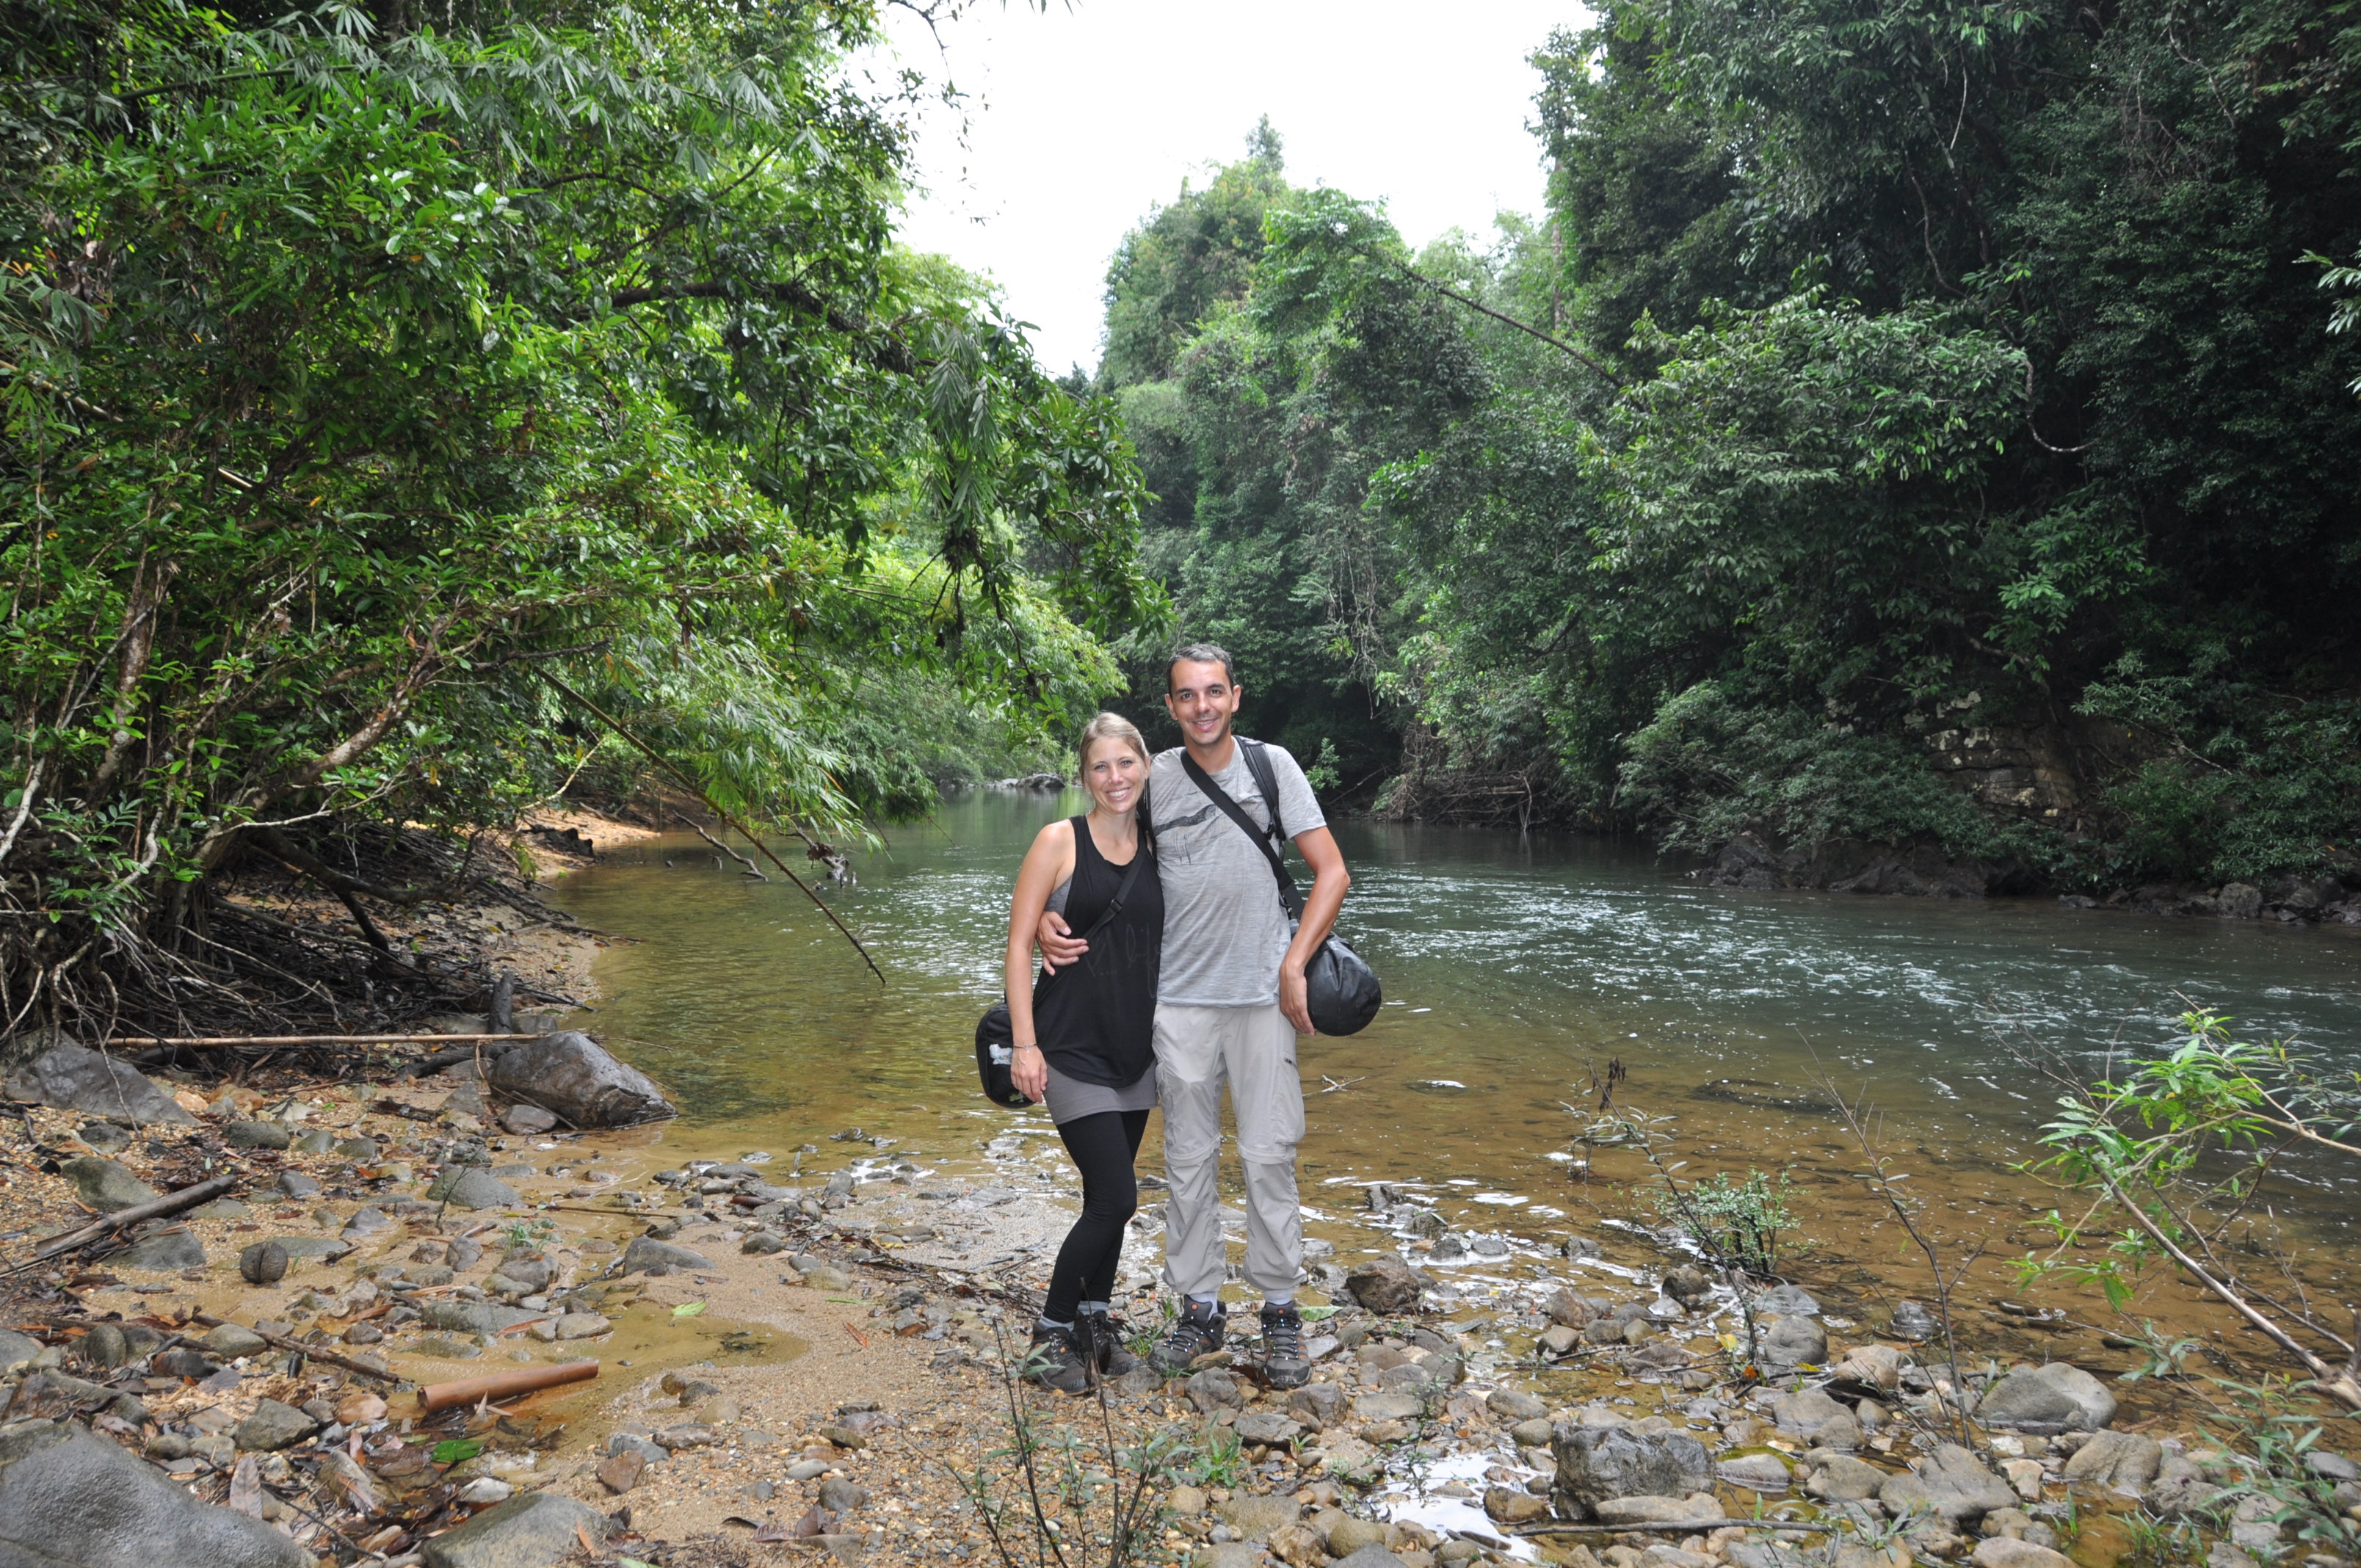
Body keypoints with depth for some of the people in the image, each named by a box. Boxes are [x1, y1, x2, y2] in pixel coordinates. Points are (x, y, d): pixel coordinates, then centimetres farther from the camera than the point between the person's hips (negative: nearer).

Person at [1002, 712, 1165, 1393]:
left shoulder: (1157, 846, 5)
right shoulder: (1060, 841, -8)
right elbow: (1019, 943, -9)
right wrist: (1025, 1043, -14)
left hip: (1137, 1046, 5)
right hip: (1074, 1048, -5)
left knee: (1109, 1192, 13)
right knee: (1114, 1197, -8)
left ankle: (1097, 1317, 31)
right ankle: (1053, 1329, 11)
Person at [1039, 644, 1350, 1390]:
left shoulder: (1271, 766, 1)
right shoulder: (1152, 781, 3)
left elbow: (1332, 873, 1)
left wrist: (1294, 966, -8)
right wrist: (1048, 920, -7)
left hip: (1263, 995, -1)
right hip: (1180, 999, 1)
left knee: (1269, 1155, 2)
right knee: (1188, 1159, 8)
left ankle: (1281, 1311, 16)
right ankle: (1200, 1308, 21)